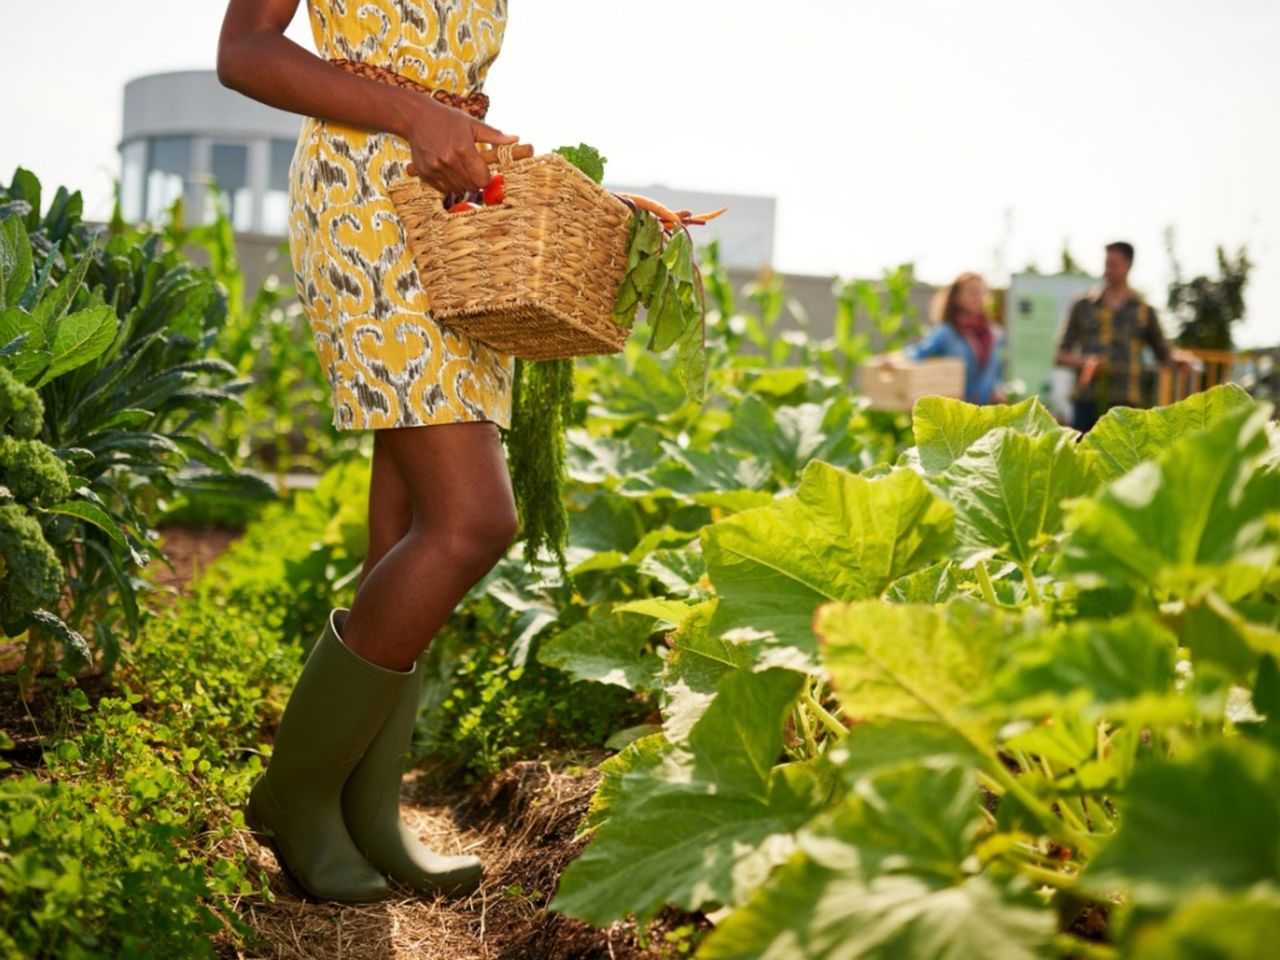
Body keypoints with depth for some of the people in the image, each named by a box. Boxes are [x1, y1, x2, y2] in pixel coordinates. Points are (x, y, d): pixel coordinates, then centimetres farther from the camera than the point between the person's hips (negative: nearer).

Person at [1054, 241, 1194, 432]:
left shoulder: (1143, 310, 9)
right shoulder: (1083, 306, 9)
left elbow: (1163, 353, 15)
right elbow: (1060, 356, 10)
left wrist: (1179, 356, -7)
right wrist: (1083, 362, -11)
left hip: (1126, 404, 0)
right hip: (1087, 402, 0)